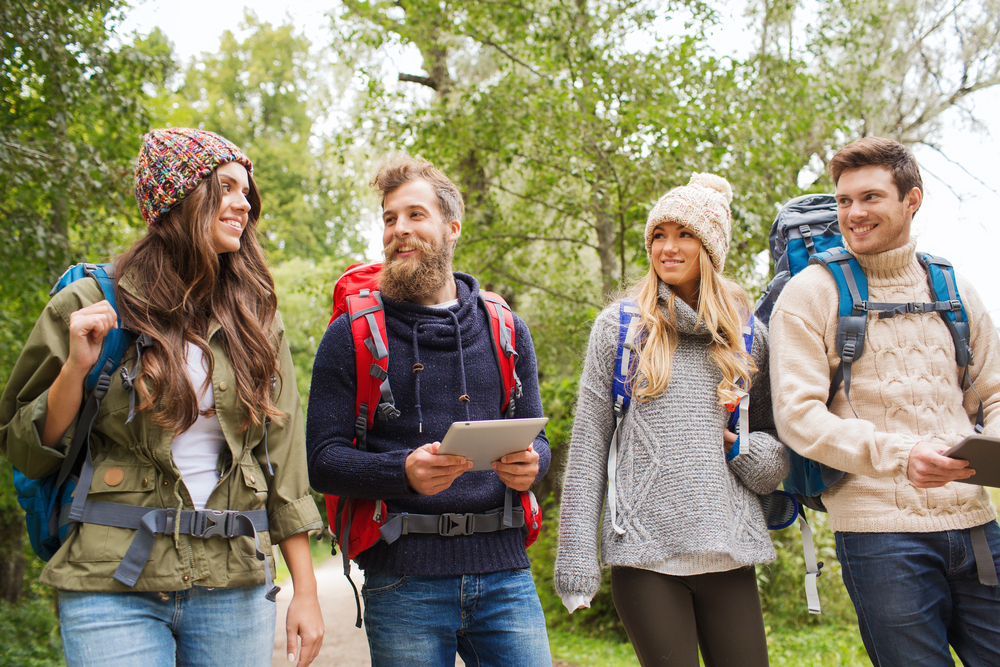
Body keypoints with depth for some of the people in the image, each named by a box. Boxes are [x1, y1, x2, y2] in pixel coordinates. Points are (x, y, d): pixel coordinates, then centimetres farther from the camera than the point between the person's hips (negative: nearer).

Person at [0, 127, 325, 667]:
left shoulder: (255, 320, 8)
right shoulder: (90, 306, 0)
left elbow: (283, 459, 7)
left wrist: (306, 592, 4)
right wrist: (77, 367, -13)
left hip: (234, 587, 3)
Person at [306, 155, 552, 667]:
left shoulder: (505, 330, 12)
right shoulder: (351, 334, 3)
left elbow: (536, 438, 16)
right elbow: (322, 459, -3)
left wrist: (530, 463, -9)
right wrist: (404, 472, -21)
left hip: (504, 571, 3)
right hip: (404, 580, -2)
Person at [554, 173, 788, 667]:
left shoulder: (748, 334, 10)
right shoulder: (619, 326, 4)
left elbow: (777, 444, 18)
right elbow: (587, 448, 2)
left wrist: (743, 449, -6)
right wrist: (576, 561, -3)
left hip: (729, 552, 2)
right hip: (645, 552, -2)